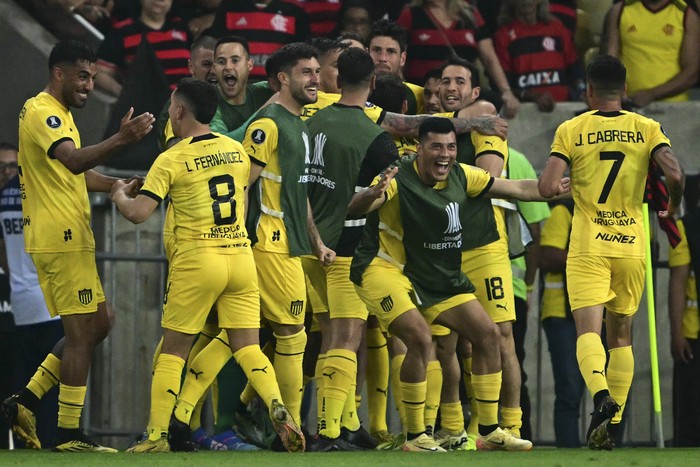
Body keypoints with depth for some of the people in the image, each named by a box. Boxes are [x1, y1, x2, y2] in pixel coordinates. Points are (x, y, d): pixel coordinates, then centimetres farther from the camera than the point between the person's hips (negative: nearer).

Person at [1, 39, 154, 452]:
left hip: (70, 238, 10)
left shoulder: (60, 115, 20)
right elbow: (74, 160, -31)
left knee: (98, 323, 13)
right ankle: (69, 434, -4)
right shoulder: (41, 113, -13)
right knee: (82, 332, -8)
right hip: (59, 238, -10)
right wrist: (121, 141, -45)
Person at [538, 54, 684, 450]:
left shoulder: (571, 131, -2)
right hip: (632, 245, 2)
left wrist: (564, 190, 13)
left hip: (588, 246, -2)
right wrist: (671, 212, 8)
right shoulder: (648, 129, 2)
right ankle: (613, 422, 8)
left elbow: (547, 187, -10)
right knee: (621, 333, 14)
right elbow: (675, 175, -12)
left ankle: (601, 395, -37)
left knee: (588, 329, -9)